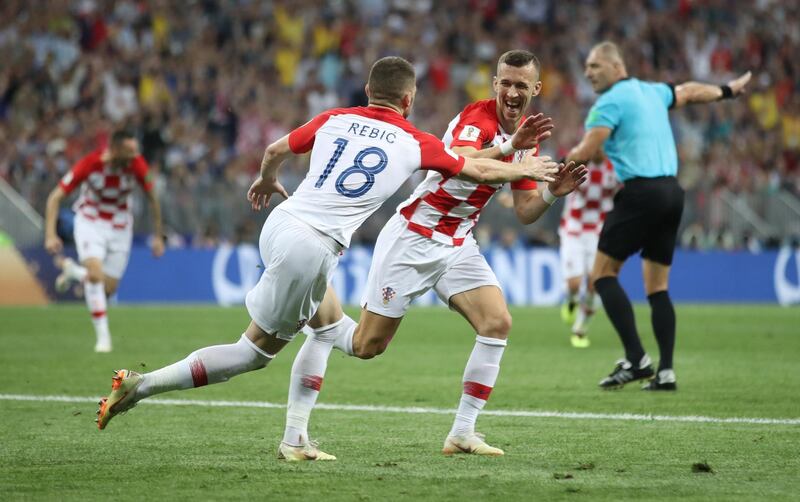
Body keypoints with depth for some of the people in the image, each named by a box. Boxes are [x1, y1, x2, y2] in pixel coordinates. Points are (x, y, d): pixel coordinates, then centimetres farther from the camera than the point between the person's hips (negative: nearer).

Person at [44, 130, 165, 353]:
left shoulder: (137, 165, -19)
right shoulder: (89, 164, -25)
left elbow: (152, 198, -1)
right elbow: (55, 197, -19)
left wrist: (158, 236, 1)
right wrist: (50, 235, -28)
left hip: (120, 226, 3)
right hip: (90, 223, -3)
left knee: (108, 289, 0)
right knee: (95, 274, -26)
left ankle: (72, 270, 32)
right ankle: (102, 335, -14)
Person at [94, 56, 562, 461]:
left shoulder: (335, 119, 13)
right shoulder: (416, 144, 4)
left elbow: (276, 150, 23)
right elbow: (477, 170, 17)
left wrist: (267, 181, 46)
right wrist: (525, 169, 35)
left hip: (280, 223, 6)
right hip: (313, 249, -6)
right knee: (257, 352, 2)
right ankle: (142, 385, -5)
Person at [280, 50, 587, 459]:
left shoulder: (527, 138, 7)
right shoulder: (477, 118, -18)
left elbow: (525, 212, 11)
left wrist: (552, 193, -9)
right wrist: (509, 148, -53)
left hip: (458, 246, 7)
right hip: (412, 238, -7)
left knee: (497, 322, -15)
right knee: (366, 345, -5)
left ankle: (462, 433, -9)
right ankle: (320, 307, 28)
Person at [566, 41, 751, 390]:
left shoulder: (610, 102, -6)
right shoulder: (652, 92, 17)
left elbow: (586, 152, -15)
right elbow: (689, 92, 36)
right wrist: (727, 90, 53)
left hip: (641, 194, -8)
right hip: (672, 192, 8)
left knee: (603, 274, -3)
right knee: (658, 288, 10)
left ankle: (636, 359, -15)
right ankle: (666, 371, 3)